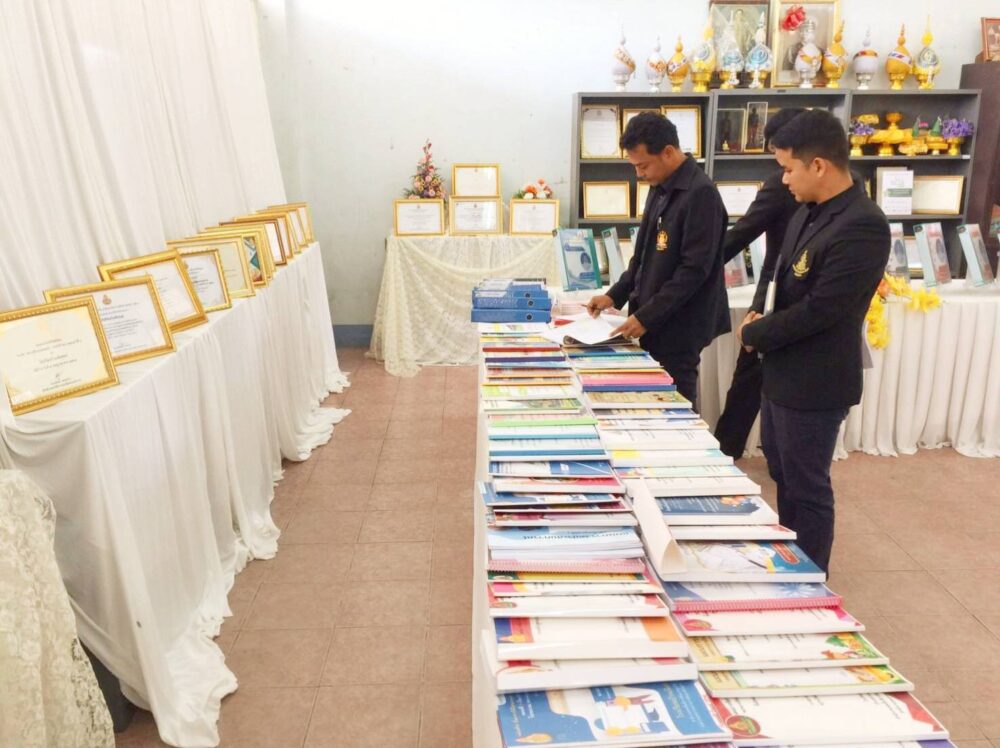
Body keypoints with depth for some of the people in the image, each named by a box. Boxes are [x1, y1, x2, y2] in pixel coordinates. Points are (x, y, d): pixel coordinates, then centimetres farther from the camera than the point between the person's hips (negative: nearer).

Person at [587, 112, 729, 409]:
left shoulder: (700, 194, -17)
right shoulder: (659, 188, 11)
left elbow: (695, 269, -21)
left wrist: (646, 317, -19)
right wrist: (615, 295, 8)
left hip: (677, 327, -8)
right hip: (653, 322, 8)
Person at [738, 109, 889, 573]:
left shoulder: (862, 227, -24)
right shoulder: (808, 211, 5)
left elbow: (819, 310, -26)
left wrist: (752, 334, -13)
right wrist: (759, 312, -2)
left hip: (815, 382, -9)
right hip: (782, 370, 9)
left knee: (806, 489, 7)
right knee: (782, 474, 22)